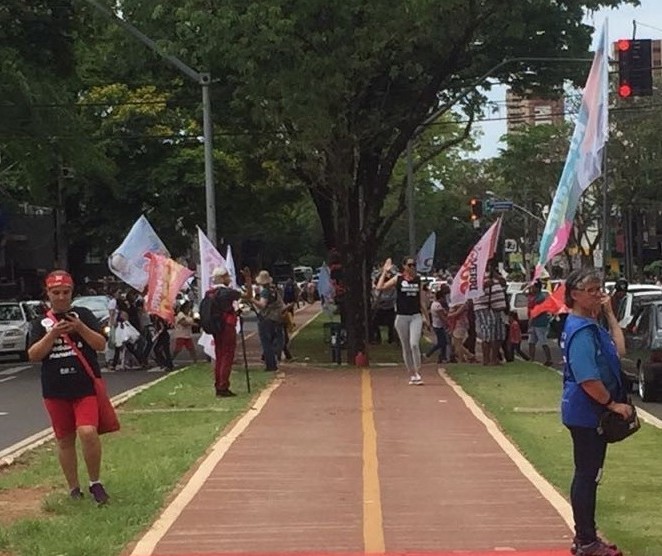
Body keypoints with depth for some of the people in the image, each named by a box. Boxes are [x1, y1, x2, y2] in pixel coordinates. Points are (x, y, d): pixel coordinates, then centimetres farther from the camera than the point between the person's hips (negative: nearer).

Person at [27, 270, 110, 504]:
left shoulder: (83, 315, 5)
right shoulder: (40, 323, 7)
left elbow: (101, 344, -3)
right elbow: (33, 355, -4)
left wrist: (80, 328, -17)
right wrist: (53, 334, -16)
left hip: (86, 387, -2)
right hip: (55, 391, 2)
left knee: (88, 432, -20)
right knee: (65, 440, 9)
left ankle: (95, 483, -2)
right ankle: (74, 489, 21)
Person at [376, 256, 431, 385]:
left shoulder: (418, 279, 7)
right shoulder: (398, 279, 0)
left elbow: (421, 300, 14)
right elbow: (379, 287, -12)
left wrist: (426, 317, 14)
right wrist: (385, 272, -11)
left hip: (416, 316, 0)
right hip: (401, 316, 0)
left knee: (414, 344, -17)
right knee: (406, 347, 6)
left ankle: (418, 373, -9)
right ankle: (412, 375, 17)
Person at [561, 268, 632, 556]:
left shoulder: (591, 325, 11)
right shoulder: (581, 330, -21)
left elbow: (618, 350, 12)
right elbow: (588, 379, -26)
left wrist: (609, 314, 9)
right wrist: (612, 404, -16)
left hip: (592, 413, 10)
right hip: (587, 414, -10)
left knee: (587, 476, 17)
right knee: (587, 476, -2)